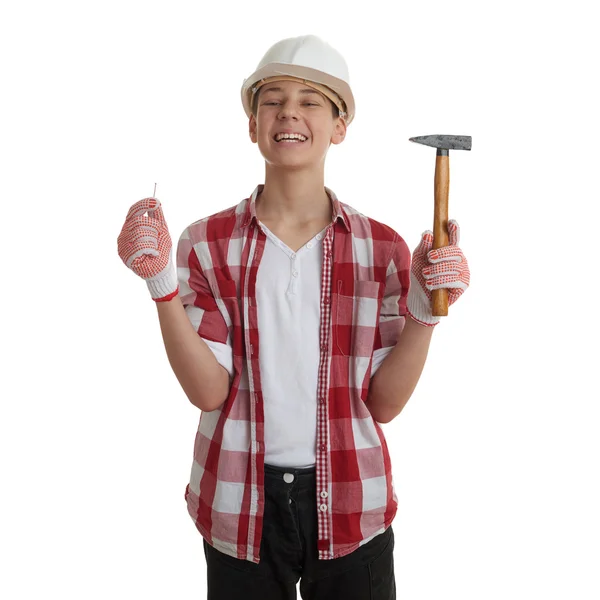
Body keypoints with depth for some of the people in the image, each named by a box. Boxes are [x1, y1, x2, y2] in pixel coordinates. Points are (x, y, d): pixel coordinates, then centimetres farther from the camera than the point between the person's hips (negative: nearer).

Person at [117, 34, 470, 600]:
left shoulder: (381, 249, -4)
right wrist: (162, 285, -22)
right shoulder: (208, 244, -5)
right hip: (239, 506, 0)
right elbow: (208, 390, -12)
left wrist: (424, 312, -18)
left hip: (351, 510, 1)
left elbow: (383, 403, -5)